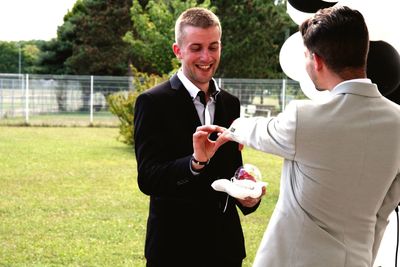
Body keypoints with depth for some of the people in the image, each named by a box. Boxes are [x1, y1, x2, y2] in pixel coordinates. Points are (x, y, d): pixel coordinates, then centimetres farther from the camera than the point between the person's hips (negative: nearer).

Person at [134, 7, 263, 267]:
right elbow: (147, 179, -17)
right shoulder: (153, 102, -10)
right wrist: (195, 161, -33)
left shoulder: (230, 103, 7)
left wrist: (248, 196, -7)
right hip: (175, 246, -5)